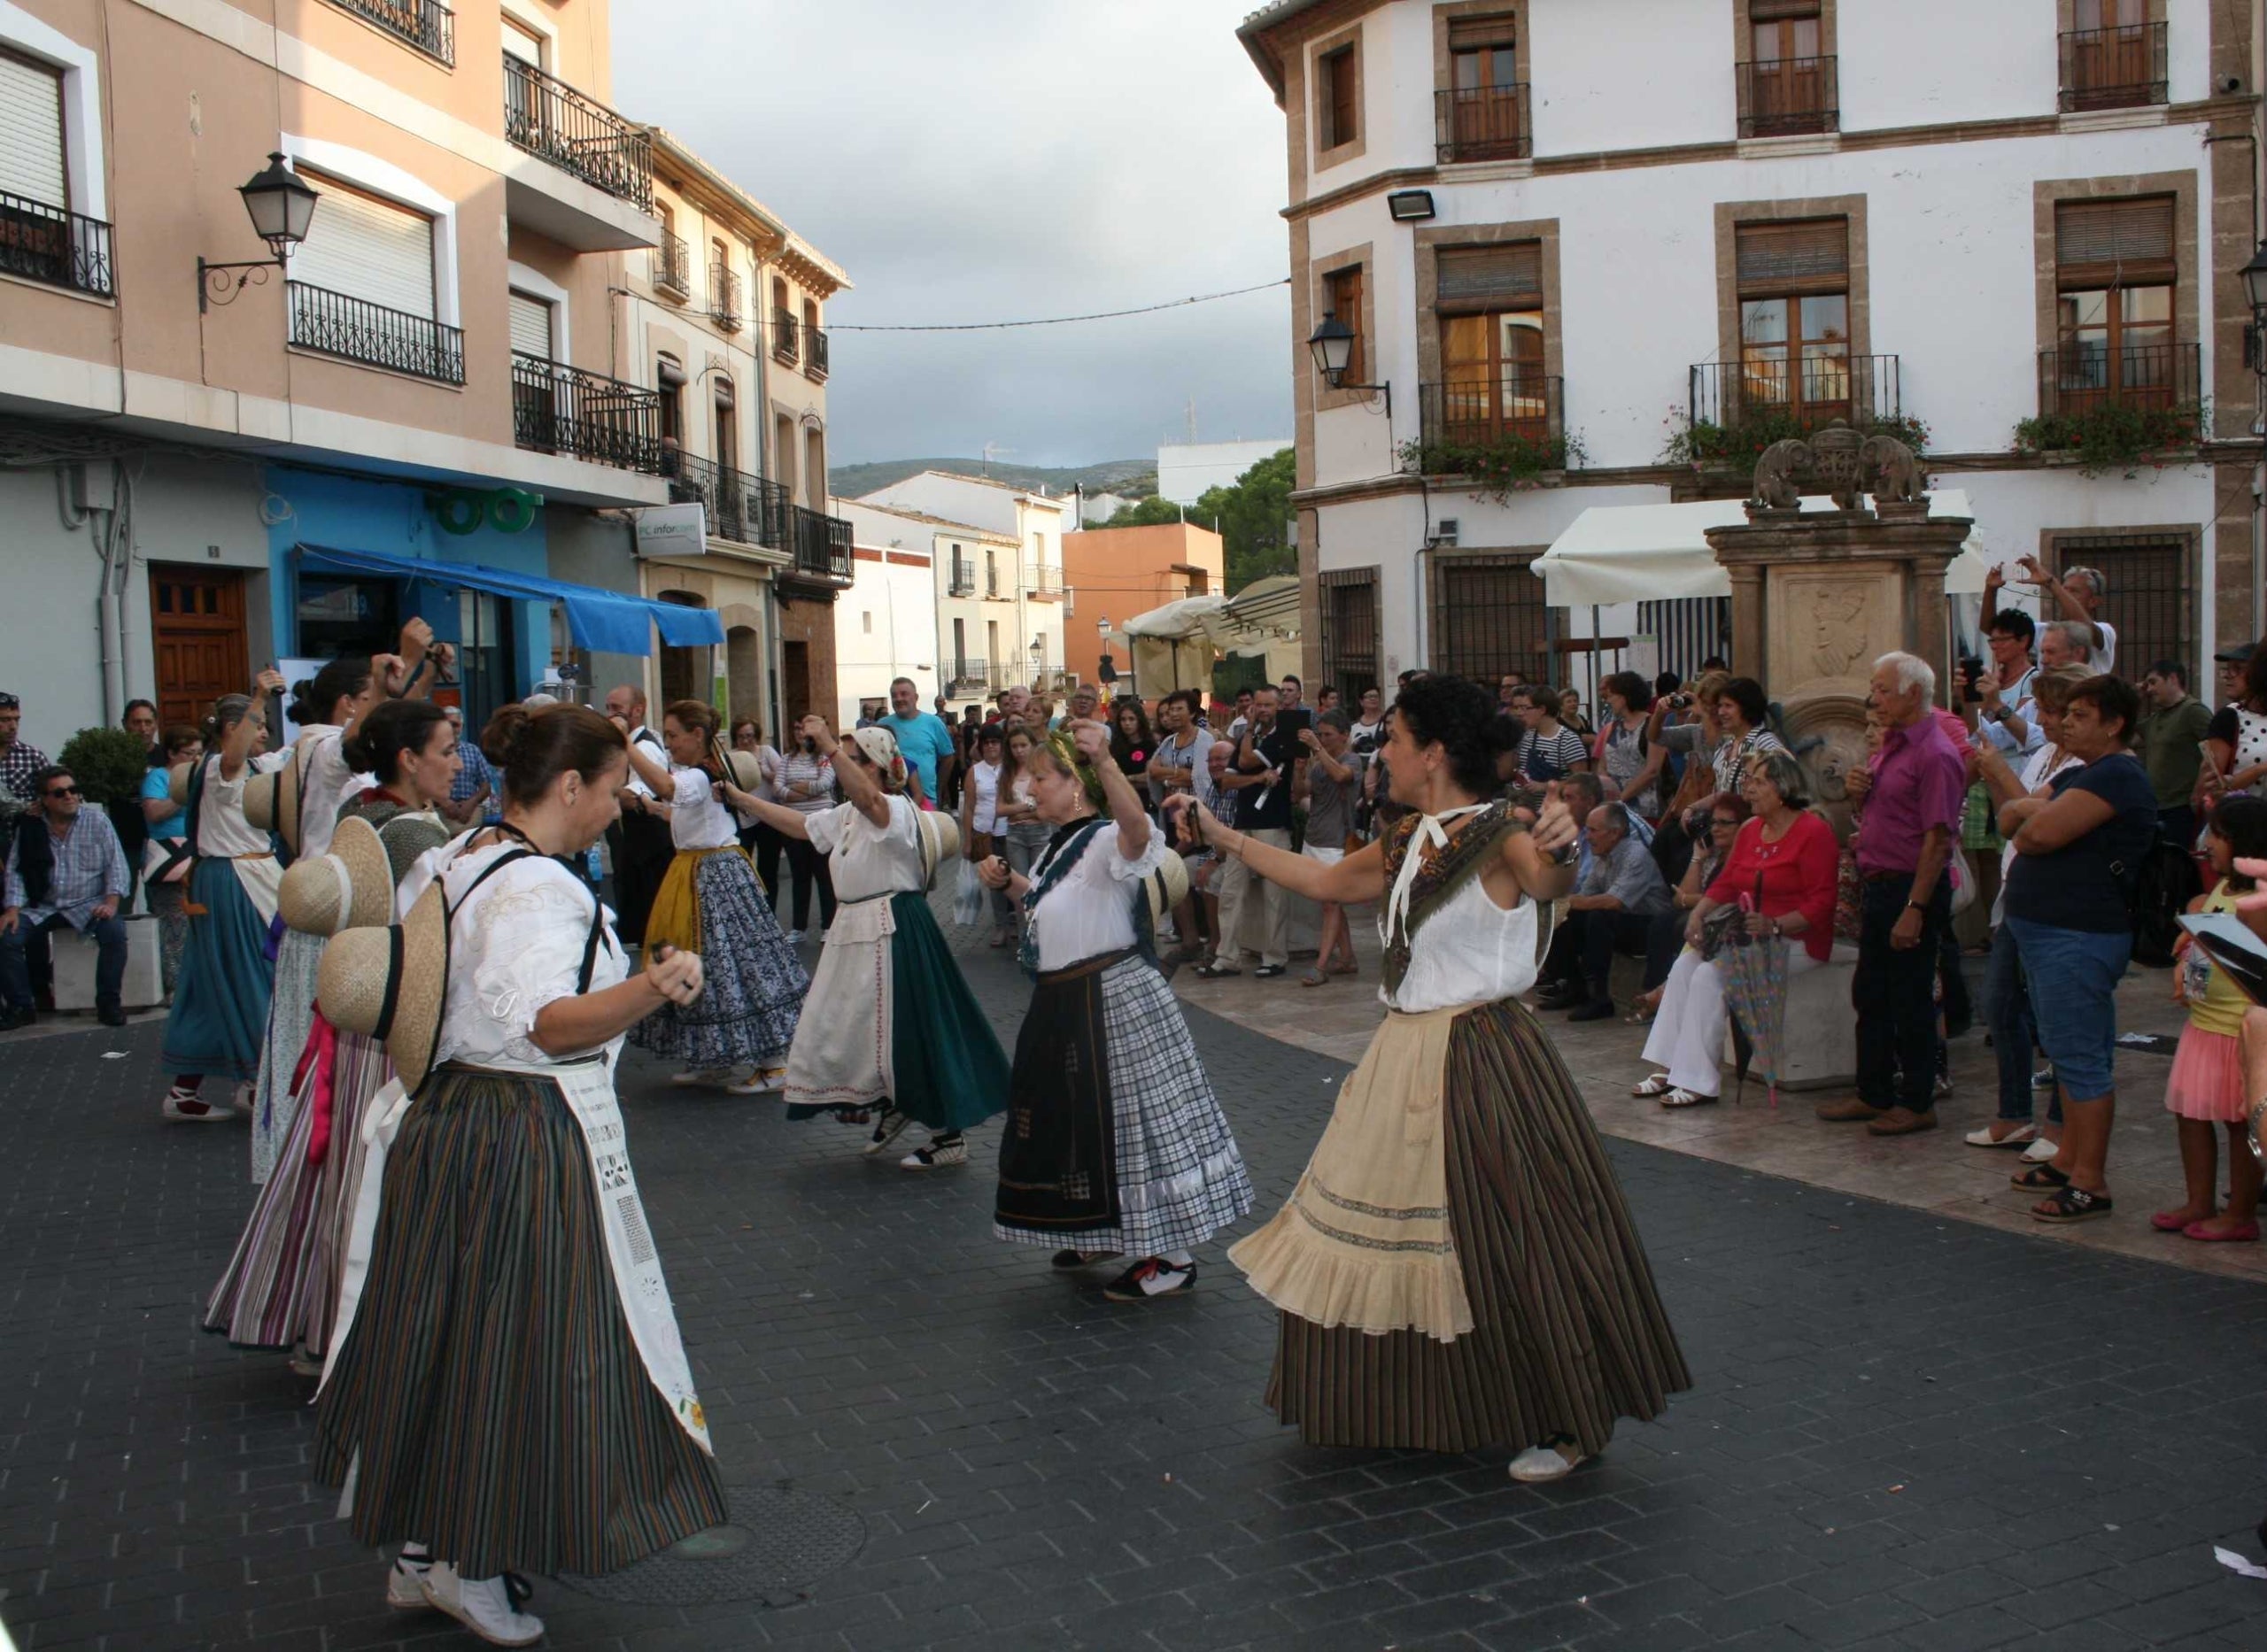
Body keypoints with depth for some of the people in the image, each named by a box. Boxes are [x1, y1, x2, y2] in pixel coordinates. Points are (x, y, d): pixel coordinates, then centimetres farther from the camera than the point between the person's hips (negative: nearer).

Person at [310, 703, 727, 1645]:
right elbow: (545, 1023, -36)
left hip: (449, 1116, 10)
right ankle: (471, 1568, 13)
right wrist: (651, 989, -51)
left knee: (447, 1337, 16)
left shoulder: (450, 864, 9)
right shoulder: (538, 889, -21)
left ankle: (419, 1550, 27)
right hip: (529, 1140, -10)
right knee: (515, 1345, 2)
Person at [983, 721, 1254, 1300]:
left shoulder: (1104, 841, -19)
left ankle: (1173, 1258, 9)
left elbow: (1137, 828, -44)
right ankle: (1105, 1235, 39)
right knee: (1079, 1118, 21)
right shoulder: (1063, 845, 12)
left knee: (1132, 1117, -2)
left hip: (1113, 1002, -11)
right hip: (1064, 1003, 11)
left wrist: (1105, 762, -58)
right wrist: (1010, 882, 14)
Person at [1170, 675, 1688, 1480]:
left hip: (1480, 1062, -9)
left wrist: (1561, 851, -63)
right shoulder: (1409, 840, 8)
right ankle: (1411, 1406, 36)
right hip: (1406, 1054, 9)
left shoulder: (1499, 834, -16)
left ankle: (1566, 1423, 16)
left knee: (1507, 1243, -2)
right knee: (1376, 1232, 16)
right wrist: (1226, 838, 29)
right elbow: (1327, 880, 24)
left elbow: (1547, 881, -39)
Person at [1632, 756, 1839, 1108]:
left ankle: (1698, 1082, -20)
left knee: (1710, 976, -24)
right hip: (1747, 935, 8)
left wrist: (1774, 925, -30)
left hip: (1795, 940, -8)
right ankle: (1670, 1069, -12)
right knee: (1684, 966, -11)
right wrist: (1698, 915, -5)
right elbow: (1725, 884, 12)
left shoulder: (1813, 832, -13)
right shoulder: (1750, 830, 13)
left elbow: (1821, 904, -19)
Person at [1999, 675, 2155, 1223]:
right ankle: (2069, 1159, 27)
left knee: (2081, 1058, -8)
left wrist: (2031, 820, -1)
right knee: (2068, 1054, 17)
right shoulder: (2079, 774, 19)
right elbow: (2011, 821, 16)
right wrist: (2033, 809, -5)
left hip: (2078, 936, -11)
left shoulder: (2117, 775, -14)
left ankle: (2090, 1184, -4)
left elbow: (2044, 833, -23)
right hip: (2045, 931, 11)